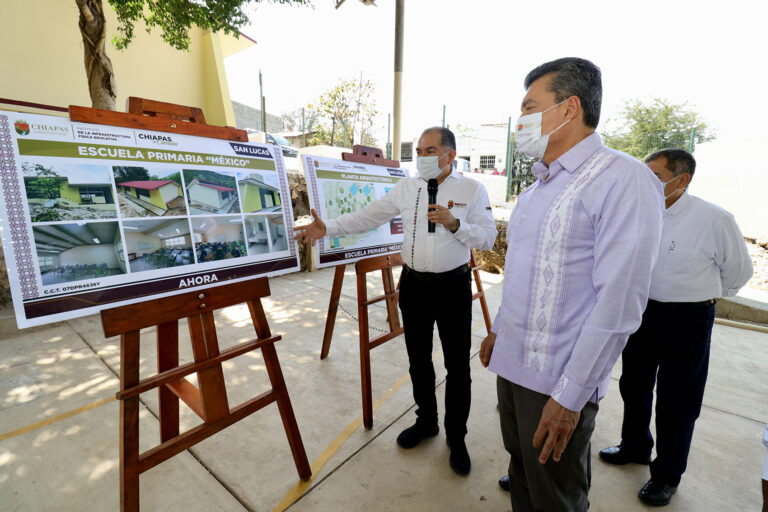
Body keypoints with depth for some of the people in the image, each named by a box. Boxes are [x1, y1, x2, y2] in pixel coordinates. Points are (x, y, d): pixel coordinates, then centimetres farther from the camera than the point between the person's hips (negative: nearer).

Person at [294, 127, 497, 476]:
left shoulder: (472, 190, -3)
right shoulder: (406, 188, 4)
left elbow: (487, 239, -4)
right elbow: (367, 217, 2)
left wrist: (454, 224, -21)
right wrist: (327, 227, -8)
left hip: (453, 286, -2)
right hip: (413, 284, 3)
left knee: (457, 365, 9)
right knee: (418, 359, 17)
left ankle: (456, 437, 34)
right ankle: (426, 421, 43)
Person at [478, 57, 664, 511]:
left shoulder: (623, 179, -16)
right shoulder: (540, 185, 11)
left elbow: (618, 303, -21)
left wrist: (570, 396, -19)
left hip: (559, 380, -7)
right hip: (513, 361, 7)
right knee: (521, 472, 25)